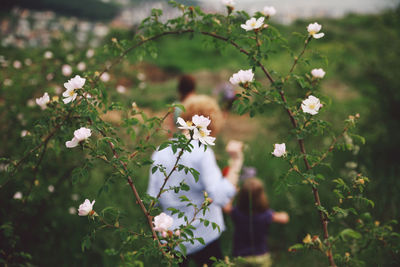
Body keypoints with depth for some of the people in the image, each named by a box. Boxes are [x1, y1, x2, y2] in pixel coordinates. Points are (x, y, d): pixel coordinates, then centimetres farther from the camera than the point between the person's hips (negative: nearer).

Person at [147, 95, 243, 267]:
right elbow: (221, 197, -25)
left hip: (170, 238, 5)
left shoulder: (160, 152, -1)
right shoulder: (202, 152, -16)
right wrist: (236, 163, -18)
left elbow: (152, 198, 0)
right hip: (202, 237, -5)